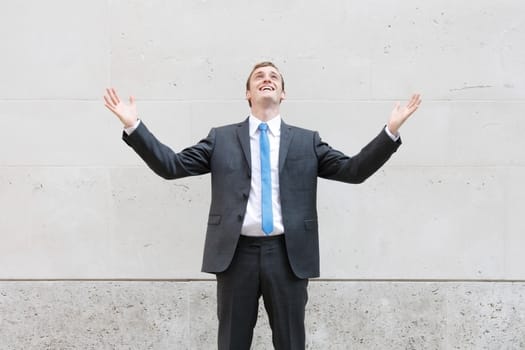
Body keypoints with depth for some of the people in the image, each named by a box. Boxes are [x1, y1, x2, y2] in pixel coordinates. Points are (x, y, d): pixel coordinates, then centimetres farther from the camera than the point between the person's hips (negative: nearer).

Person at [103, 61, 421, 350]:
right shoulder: (221, 139, 9)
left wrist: (391, 131, -7)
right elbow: (172, 166, 4)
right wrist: (133, 126, -5)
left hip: (288, 254, 1)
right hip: (237, 253, 0)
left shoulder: (307, 141, 10)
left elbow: (353, 170, 3)